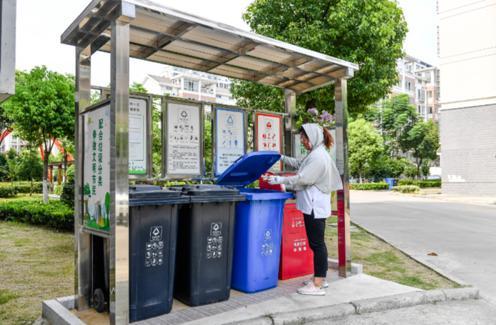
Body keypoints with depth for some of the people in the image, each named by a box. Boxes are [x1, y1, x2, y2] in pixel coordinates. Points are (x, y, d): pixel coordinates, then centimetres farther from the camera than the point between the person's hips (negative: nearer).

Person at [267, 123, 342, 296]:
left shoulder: (318, 156, -17)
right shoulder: (315, 154, 14)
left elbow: (302, 178, -20)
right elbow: (299, 164, 26)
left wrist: (279, 180, -15)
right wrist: (281, 158, 20)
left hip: (315, 206, -10)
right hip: (313, 205, 10)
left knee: (317, 243, -5)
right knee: (316, 243, 15)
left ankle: (318, 285, 2)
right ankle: (320, 278, 26)